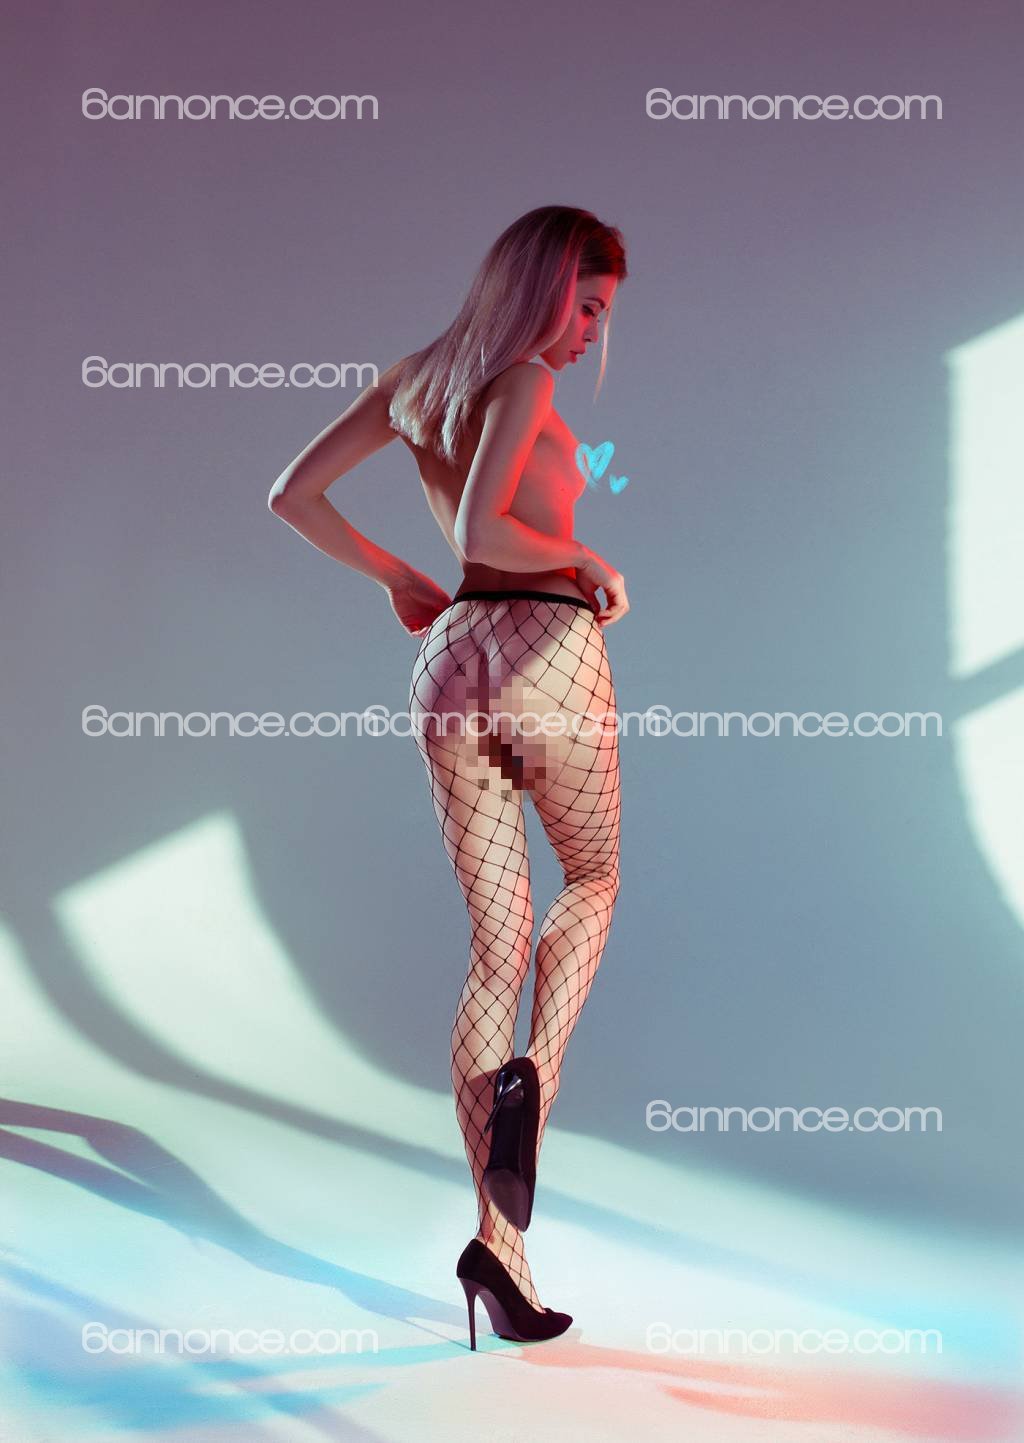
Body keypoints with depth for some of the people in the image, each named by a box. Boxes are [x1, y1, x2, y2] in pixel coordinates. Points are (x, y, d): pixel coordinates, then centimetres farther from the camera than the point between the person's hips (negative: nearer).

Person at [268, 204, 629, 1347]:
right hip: (549, 652, -6)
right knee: (592, 882, 22)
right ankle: (528, 1078, -3)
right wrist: (586, 559, -6)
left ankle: (499, 1238, 4)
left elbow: (292, 495, 18)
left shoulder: (415, 380, 15)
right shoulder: (521, 381, -8)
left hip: (452, 660, 6)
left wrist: (396, 577, 21)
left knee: (495, 946, 7)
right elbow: (479, 534, -22)